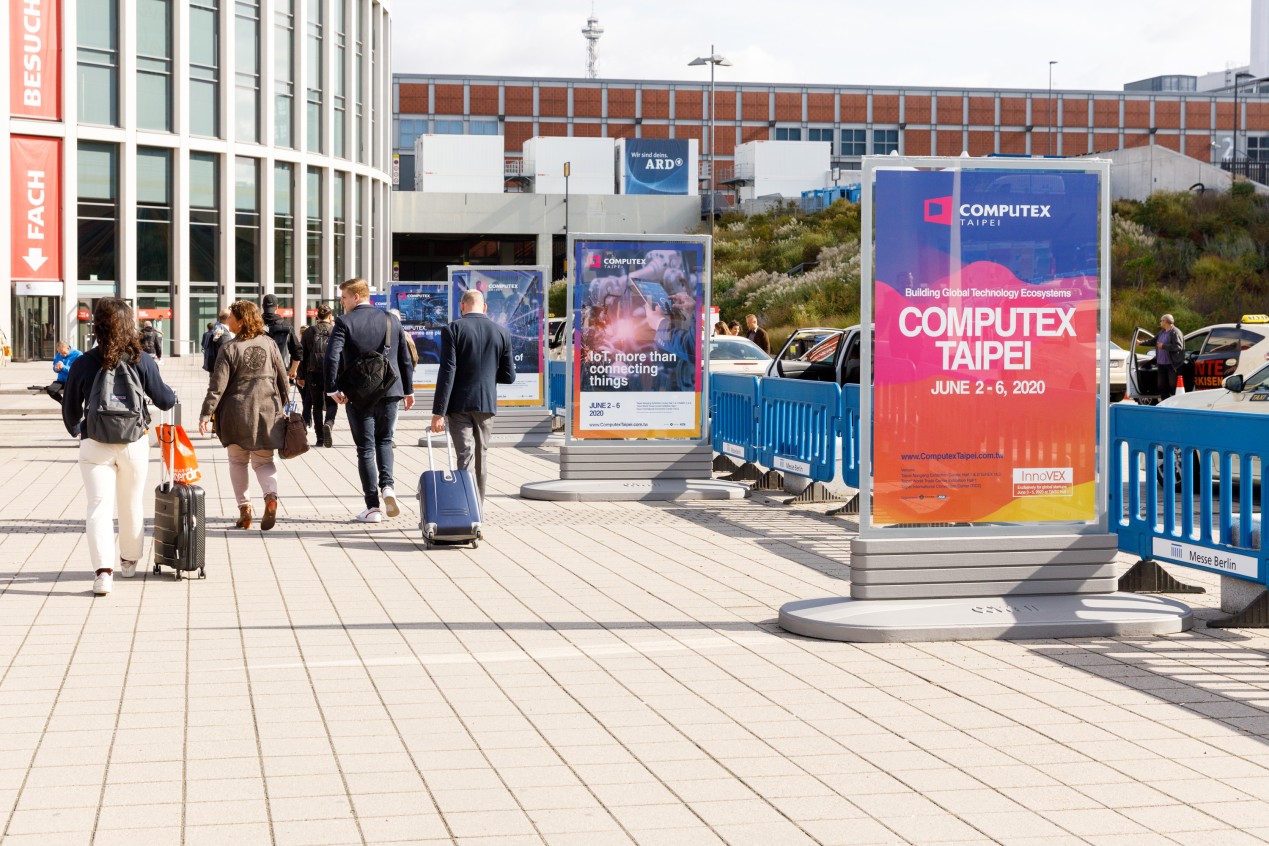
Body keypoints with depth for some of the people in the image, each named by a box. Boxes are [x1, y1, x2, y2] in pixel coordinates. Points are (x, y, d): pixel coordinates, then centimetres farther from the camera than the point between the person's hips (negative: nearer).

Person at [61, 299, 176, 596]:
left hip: (95, 445, -1)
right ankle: (129, 561, 35)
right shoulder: (141, 361, -7)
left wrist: (76, 430, 26)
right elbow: (164, 401, 0)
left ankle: (103, 570, -18)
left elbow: (70, 409, 5)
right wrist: (172, 396, 24)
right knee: (132, 504, 18)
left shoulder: (82, 364, -5)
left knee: (99, 507, -3)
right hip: (134, 443, 1)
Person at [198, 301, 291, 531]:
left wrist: (206, 413, -9)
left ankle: (244, 508, 10)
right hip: (268, 411, 2)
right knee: (263, 460, 9)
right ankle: (271, 495, -18)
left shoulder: (230, 349, -8)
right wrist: (283, 406, 19)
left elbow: (218, 385, -11)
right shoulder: (269, 344, 2)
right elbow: (283, 379, 8)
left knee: (237, 460, 14)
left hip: (237, 412, -2)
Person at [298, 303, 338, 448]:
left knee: (317, 405, 10)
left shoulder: (308, 332, 7)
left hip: (313, 373, 2)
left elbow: (302, 354, 6)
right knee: (331, 403, 6)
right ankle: (328, 424, -25)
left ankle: (320, 437, 8)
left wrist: (301, 376, 11)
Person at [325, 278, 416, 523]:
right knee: (384, 441, 20)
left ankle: (373, 507, 3)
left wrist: (332, 389, -11)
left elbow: (332, 356, -18)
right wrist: (408, 390, 17)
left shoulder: (344, 322, -6)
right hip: (390, 392, 3)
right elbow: (405, 358, 9)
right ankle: (387, 485, -4)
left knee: (365, 448, 4)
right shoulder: (391, 320, 6)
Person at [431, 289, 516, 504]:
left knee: (464, 456, -3)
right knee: (482, 455, 16)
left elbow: (447, 373, -14)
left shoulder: (453, 330, -8)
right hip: (487, 404, 3)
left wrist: (438, 412, -13)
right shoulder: (501, 333, 3)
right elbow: (509, 376, 5)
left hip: (459, 404, -3)